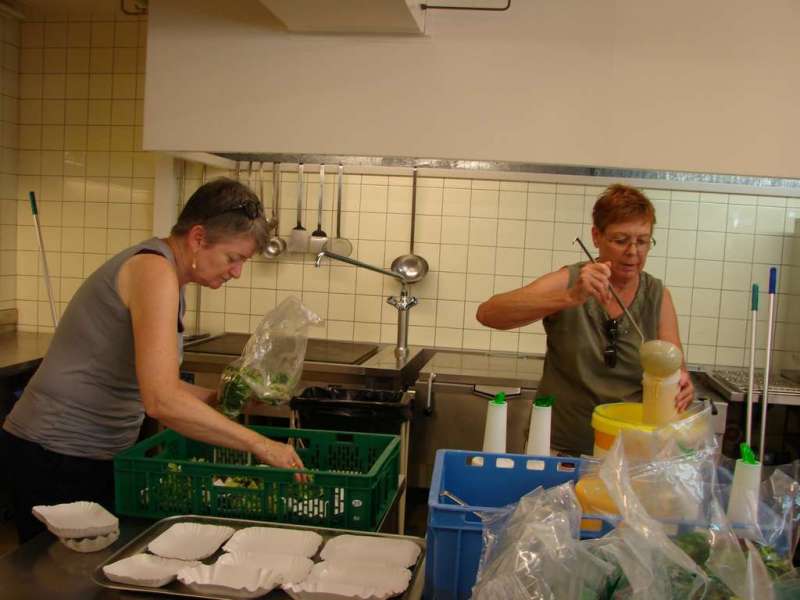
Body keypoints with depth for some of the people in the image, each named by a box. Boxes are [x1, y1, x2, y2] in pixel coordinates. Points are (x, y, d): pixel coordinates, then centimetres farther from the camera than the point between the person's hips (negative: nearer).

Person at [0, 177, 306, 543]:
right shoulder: (155, 270, -22)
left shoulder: (165, 274, 7)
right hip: (56, 457, -9)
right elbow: (162, 401, -32)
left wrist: (212, 399, -3)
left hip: (99, 453, 9)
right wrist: (258, 445, -27)